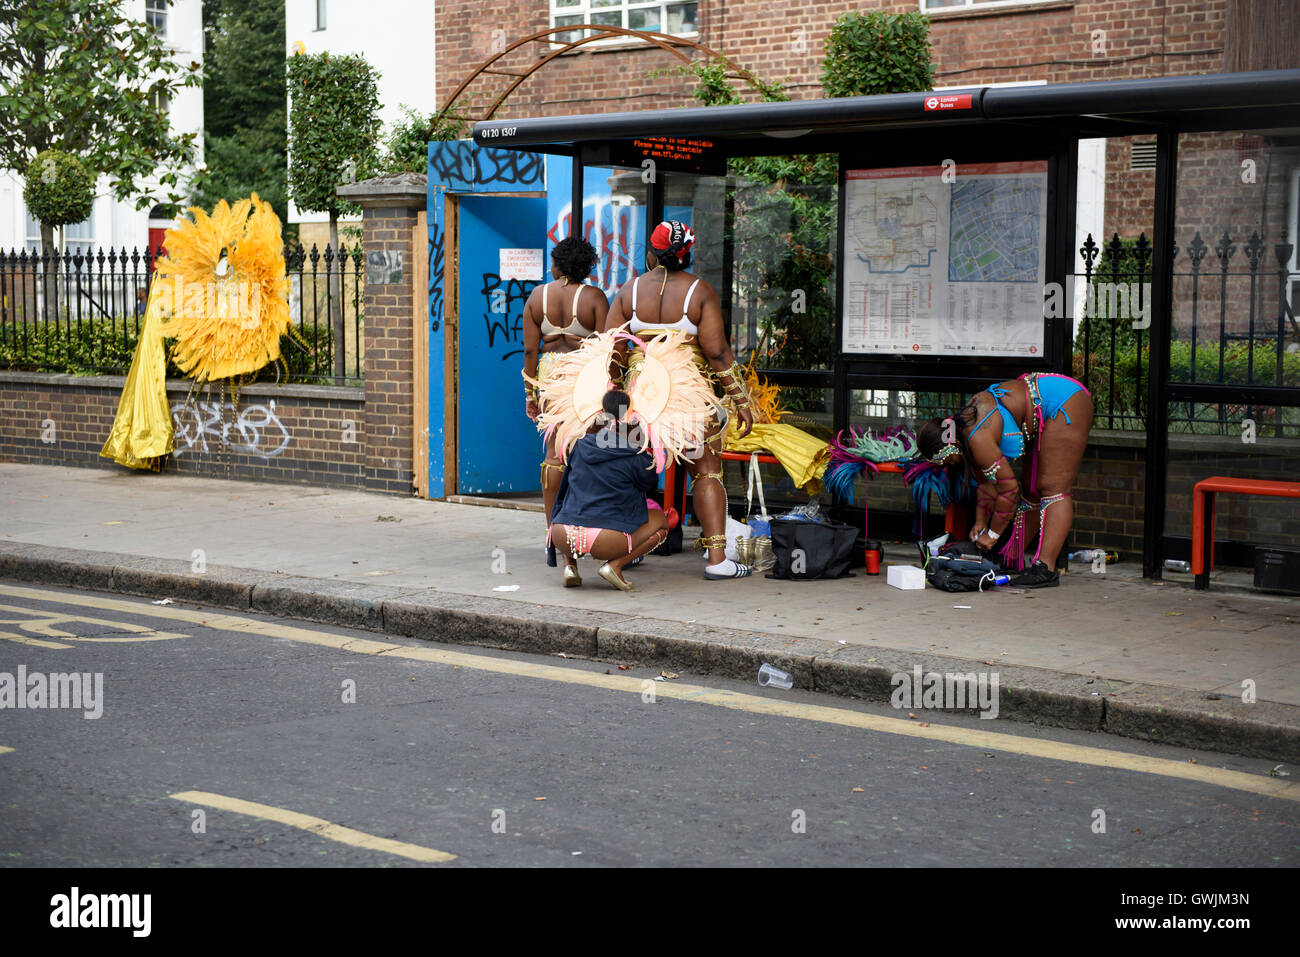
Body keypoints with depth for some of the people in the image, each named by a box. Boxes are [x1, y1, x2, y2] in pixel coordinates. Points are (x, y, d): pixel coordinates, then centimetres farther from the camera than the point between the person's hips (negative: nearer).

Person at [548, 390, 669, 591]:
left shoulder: (581, 445, 10)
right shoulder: (635, 459, -2)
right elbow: (650, 481, 20)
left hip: (563, 536, 4)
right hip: (604, 541, -4)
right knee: (660, 521, 19)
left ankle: (569, 565, 14)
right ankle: (615, 565, 0)